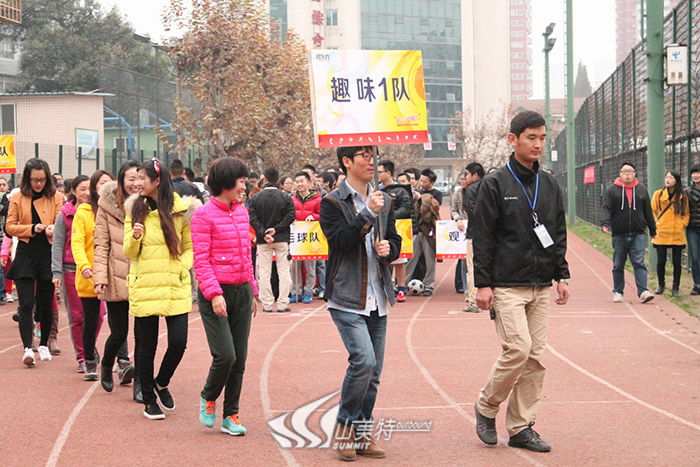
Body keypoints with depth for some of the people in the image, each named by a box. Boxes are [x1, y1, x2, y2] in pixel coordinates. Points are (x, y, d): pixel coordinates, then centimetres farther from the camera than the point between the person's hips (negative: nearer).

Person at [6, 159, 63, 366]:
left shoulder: (56, 197, 5)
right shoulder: (17, 198, 4)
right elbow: (10, 227, 3)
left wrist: (53, 230, -21)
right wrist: (32, 228, -12)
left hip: (48, 254, 1)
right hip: (25, 254, -1)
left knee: (45, 304, 8)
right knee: (26, 304, -10)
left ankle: (44, 345, 24)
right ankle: (27, 348, -15)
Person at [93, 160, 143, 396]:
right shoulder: (108, 205, -1)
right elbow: (101, 244, 0)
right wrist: (100, 276, -9)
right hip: (117, 279, -1)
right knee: (119, 333, 3)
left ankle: (140, 385, 11)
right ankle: (106, 368, 34)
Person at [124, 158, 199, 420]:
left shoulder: (182, 210, 3)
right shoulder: (135, 209, 5)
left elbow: (190, 248, 11)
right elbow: (129, 253, 6)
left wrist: (182, 267, -7)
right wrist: (134, 237, -15)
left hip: (175, 287, 0)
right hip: (144, 287, 0)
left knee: (178, 343, -6)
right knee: (147, 347, 2)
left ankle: (161, 384, 24)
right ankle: (149, 401, 18)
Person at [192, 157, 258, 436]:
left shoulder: (242, 212, 12)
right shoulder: (204, 215, -8)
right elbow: (201, 259, -12)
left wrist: (252, 292, 18)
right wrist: (214, 293, -20)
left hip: (242, 292, 6)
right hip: (216, 293, -6)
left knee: (239, 359, 5)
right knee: (225, 355, -12)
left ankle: (230, 415, 15)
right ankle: (208, 398, 16)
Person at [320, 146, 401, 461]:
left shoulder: (384, 201, 15)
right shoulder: (332, 203, -4)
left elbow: (395, 241, 19)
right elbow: (340, 241, -17)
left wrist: (389, 249, -3)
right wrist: (368, 214, -21)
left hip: (377, 299, 6)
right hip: (347, 298, -6)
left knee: (373, 371, 6)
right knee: (363, 360, -19)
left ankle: (362, 434, 16)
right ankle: (344, 427, -2)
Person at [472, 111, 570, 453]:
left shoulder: (549, 185, 13)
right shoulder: (495, 184, -4)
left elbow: (558, 234, 17)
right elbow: (482, 237, -6)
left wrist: (561, 275, 8)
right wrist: (483, 283, -11)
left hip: (541, 286, 5)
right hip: (507, 285, -5)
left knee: (535, 355, 3)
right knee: (518, 349, -14)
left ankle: (521, 427, 11)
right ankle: (486, 407, 8)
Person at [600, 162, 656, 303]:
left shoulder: (642, 190, 11)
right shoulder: (612, 190, 4)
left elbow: (648, 212, 16)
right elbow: (606, 208, -5)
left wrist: (652, 230, 18)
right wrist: (605, 223, -22)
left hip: (638, 234, 0)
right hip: (619, 235, 0)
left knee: (639, 263, -9)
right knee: (618, 265, 7)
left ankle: (643, 291, -14)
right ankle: (618, 292, 18)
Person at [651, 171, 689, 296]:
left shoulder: (682, 197, 5)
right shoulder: (658, 194, 2)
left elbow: (686, 214, 15)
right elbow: (652, 211, 11)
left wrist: (683, 224, 1)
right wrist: (656, 224, 1)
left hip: (677, 235, 0)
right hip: (661, 234, 0)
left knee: (677, 262, 2)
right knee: (661, 261, 2)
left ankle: (676, 288, 12)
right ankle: (661, 285, 21)